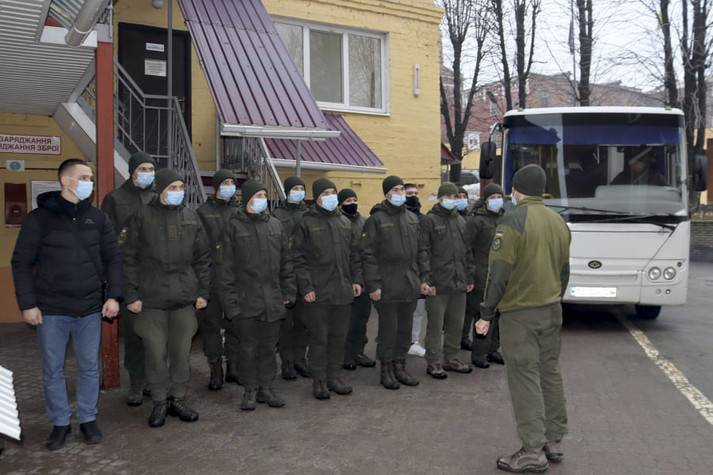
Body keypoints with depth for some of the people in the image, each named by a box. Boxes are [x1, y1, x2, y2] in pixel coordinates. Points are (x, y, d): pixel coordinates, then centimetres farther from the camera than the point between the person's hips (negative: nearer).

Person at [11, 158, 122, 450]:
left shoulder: (97, 218, 6)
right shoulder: (40, 218, -2)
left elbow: (113, 258, 9)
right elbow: (21, 263, -1)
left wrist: (113, 296, 0)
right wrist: (27, 303, -6)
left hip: (90, 309, 2)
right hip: (51, 310, -2)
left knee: (89, 367, 9)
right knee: (52, 370, 7)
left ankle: (88, 419, 25)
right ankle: (60, 422, 23)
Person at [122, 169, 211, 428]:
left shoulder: (191, 217, 9)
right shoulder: (143, 217, 0)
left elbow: (202, 257, 11)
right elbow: (130, 259, 0)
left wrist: (203, 291, 6)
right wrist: (132, 295, -5)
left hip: (185, 298, 2)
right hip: (152, 299, -2)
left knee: (181, 351, 8)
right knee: (156, 352, 3)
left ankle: (178, 399, 22)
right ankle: (160, 402, 18)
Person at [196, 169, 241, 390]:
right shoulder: (203, 211, 4)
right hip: (212, 277, -2)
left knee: (236, 322, 7)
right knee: (212, 323, 3)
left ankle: (233, 367, 18)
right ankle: (215, 370, 13)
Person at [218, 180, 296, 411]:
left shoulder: (275, 224, 10)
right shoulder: (235, 226, -1)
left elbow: (285, 261, 13)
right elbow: (227, 267, -3)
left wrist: (288, 292, 7)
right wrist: (230, 300, -8)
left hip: (272, 300, 3)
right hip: (246, 300, -3)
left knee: (269, 346, 10)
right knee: (248, 347, 5)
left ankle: (266, 387, 23)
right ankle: (250, 391, 19)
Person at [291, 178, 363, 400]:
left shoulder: (344, 221, 14)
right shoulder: (306, 223, -3)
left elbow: (354, 254, 18)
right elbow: (299, 259, -6)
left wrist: (356, 279, 9)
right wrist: (306, 287, -12)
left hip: (343, 291, 5)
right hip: (318, 293, -5)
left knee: (339, 337, 11)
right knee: (319, 339, 2)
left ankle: (333, 377, 23)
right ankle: (319, 381, 14)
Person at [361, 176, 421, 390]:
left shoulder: (412, 219, 13)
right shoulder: (376, 219, -5)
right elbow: (369, 254, -8)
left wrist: (421, 278, 12)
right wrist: (373, 284, -14)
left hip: (410, 284, 6)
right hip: (387, 284, -6)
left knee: (405, 327, 12)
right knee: (388, 328, 1)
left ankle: (400, 367, 24)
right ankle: (386, 370, 14)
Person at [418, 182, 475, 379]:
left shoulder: (460, 220, 16)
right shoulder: (430, 220, -3)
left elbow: (467, 251, 20)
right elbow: (423, 251, -9)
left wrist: (470, 277, 15)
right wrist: (426, 279, -16)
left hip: (459, 283, 6)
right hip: (438, 283, -6)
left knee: (456, 323, 13)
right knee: (436, 324, 0)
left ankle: (451, 359, 26)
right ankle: (433, 363, 9)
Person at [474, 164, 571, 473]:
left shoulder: (512, 222, -14)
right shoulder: (558, 222, 10)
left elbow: (498, 273, -17)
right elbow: (563, 271, 16)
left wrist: (486, 314, -10)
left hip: (519, 312, -8)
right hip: (552, 310, 8)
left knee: (525, 378, -2)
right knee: (550, 372, 15)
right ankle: (554, 442, 25)